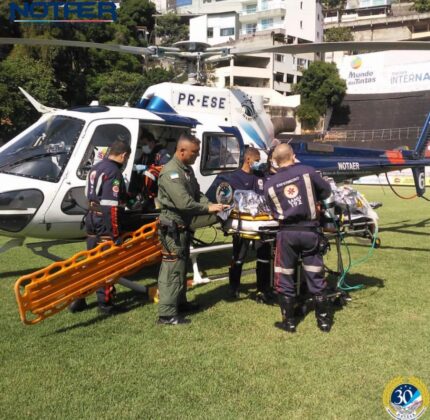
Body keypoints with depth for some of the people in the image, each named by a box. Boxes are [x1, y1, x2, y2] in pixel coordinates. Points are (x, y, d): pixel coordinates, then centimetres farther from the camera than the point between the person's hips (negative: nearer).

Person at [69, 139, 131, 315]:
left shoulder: (95, 168, 12)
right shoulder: (114, 172, -18)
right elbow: (111, 205, -24)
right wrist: (116, 233, -22)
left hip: (92, 217, 9)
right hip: (107, 221, -9)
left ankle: (78, 299, 19)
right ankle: (105, 302, 11)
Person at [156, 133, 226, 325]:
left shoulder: (187, 169, 12)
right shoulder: (170, 172, -20)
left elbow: (197, 194, 14)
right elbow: (184, 203, -27)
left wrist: (210, 205, -4)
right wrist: (208, 208, -17)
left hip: (184, 226, 10)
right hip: (173, 227, -10)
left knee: (182, 266, 19)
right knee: (172, 269, -7)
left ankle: (180, 302, 33)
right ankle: (166, 313, -1)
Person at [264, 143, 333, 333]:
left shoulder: (269, 184, 2)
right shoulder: (307, 171, -2)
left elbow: (274, 212, 4)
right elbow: (326, 191, 7)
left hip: (287, 232, 0)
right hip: (310, 230, 0)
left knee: (285, 279, 11)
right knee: (316, 277, 11)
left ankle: (289, 322, 17)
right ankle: (324, 320, 20)